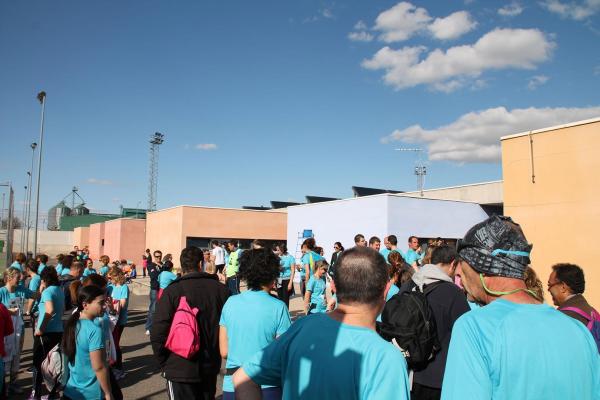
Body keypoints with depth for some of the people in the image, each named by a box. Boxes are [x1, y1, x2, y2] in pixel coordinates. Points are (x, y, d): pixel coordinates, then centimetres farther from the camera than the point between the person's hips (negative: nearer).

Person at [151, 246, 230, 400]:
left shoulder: (172, 291, -15)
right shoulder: (221, 289, -7)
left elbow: (157, 334, -15)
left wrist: (164, 362, 1)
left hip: (180, 369, -3)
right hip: (211, 367, 3)